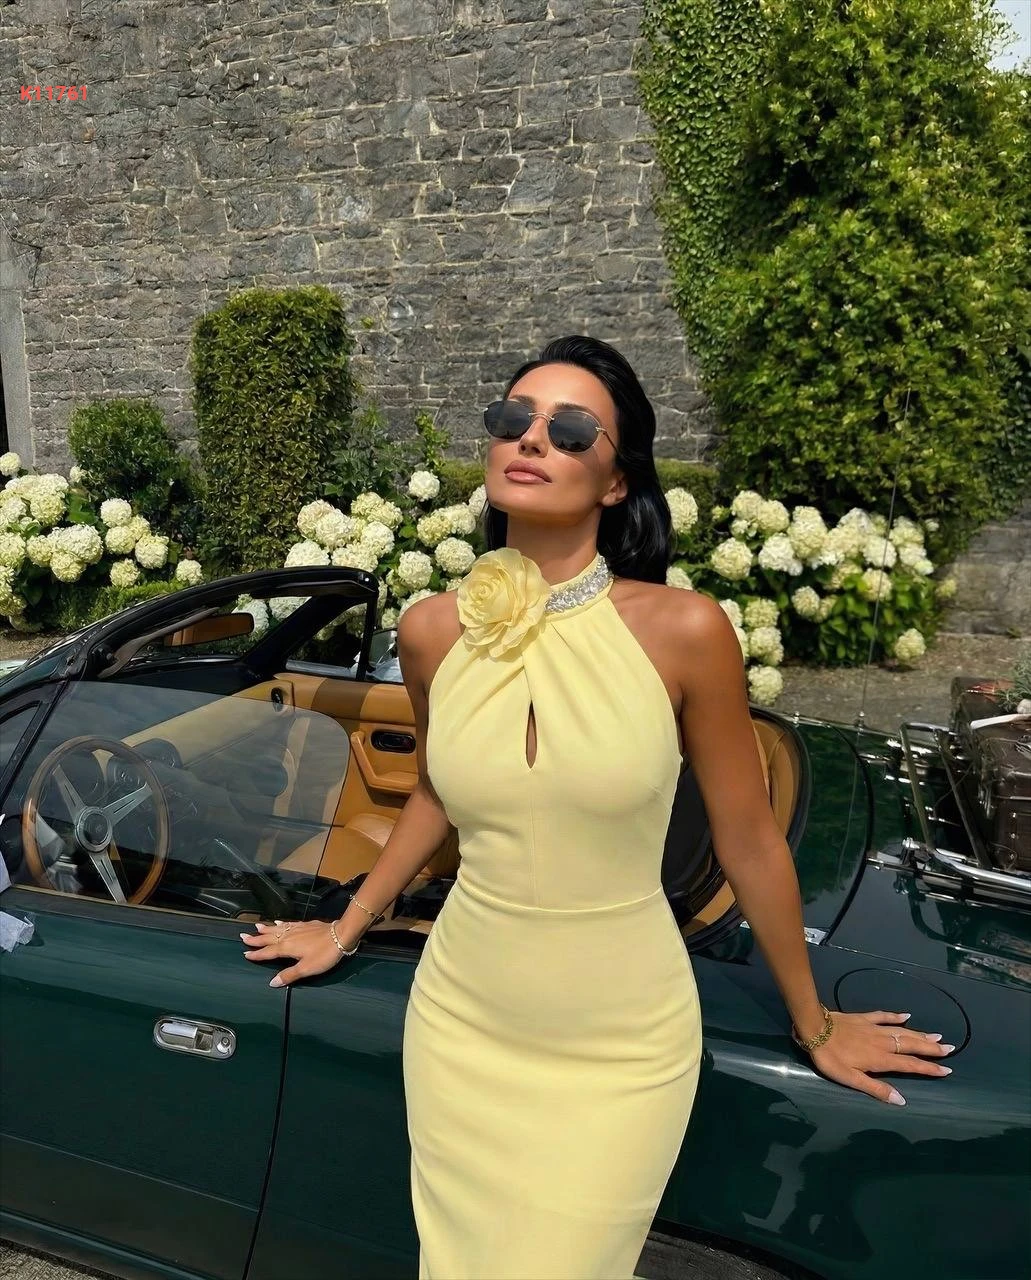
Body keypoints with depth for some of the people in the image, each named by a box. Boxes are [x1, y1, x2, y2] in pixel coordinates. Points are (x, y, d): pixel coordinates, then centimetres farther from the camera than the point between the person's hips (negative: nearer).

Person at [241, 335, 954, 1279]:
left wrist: (814, 1025, 6)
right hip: (461, 1025, 3)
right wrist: (345, 929, 19)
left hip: (624, 1048, -2)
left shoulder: (684, 630, -18)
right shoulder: (433, 630, -8)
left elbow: (750, 841, -6)